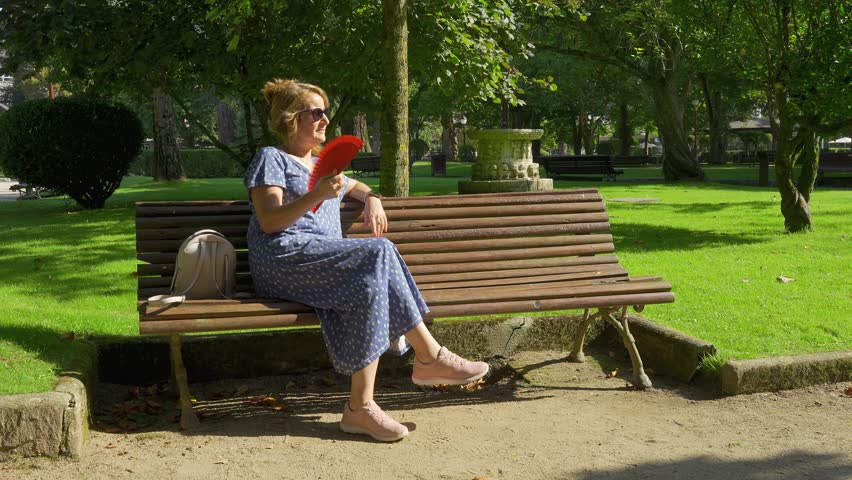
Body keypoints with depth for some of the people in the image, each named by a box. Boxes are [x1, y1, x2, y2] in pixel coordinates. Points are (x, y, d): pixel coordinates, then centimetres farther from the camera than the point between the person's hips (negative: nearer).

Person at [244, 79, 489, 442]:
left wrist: (372, 200, 22)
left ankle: (360, 406, -36)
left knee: (370, 286, -30)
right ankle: (429, 356, -23)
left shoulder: (321, 165, 31)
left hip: (328, 260, 7)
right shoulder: (271, 159, 8)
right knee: (379, 253, -29)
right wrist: (316, 195, -19)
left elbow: (357, 186, 48)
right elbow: (269, 222, -5)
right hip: (285, 257, -6)